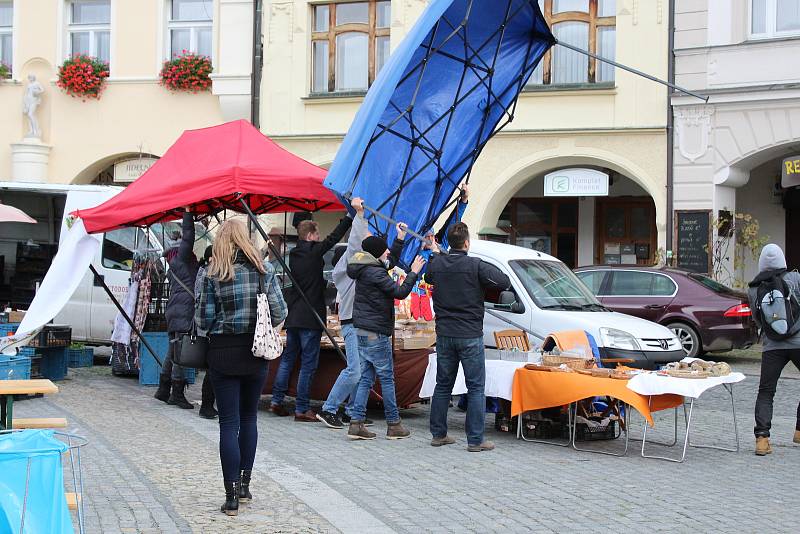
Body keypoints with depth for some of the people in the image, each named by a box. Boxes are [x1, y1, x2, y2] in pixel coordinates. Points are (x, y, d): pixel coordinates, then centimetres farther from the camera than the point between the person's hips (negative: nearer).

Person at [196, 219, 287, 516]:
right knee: (249, 417, 18)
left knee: (229, 422, 1)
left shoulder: (211, 274, -7)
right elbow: (279, 314, -2)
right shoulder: (264, 270, -1)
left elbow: (203, 320, -8)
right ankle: (244, 484, 22)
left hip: (223, 352, -2)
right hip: (256, 353, 2)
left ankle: (232, 496, 0)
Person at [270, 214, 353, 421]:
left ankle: (276, 400, 18)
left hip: (293, 316, 7)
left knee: (287, 358, 16)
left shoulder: (294, 254, 10)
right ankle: (301, 409, -1)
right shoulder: (314, 251, -10)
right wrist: (350, 217, 3)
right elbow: (334, 238, -3)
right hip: (310, 318, -7)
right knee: (308, 363, -3)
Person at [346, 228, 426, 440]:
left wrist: (400, 239, 31)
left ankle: (356, 423, 4)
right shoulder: (375, 273, -16)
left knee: (366, 378, 9)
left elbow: (389, 261, 31)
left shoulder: (366, 269, 14)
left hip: (363, 331, 10)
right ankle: (393, 424, 4)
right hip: (376, 333, -10)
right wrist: (413, 273, -8)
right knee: (387, 378, -1)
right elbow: (399, 292, -18)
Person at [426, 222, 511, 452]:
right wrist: (490, 270, 6)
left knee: (443, 385, 15)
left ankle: (438, 434, 20)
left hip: (444, 335, 5)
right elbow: (505, 282, -11)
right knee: (476, 388, 1)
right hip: (470, 336, -5)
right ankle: (475, 440, 0)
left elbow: (429, 278, 24)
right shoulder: (476, 266, -14)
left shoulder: (436, 263, 2)